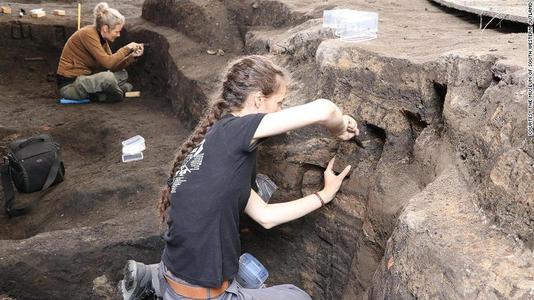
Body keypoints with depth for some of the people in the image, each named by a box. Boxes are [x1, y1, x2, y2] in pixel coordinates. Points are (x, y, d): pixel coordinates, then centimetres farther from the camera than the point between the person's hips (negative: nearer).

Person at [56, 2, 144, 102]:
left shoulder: (101, 37, 5)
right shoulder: (88, 34, -20)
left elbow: (113, 66, 3)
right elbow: (108, 63, -26)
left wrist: (132, 56, -8)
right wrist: (126, 48, -16)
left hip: (83, 79, 9)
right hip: (69, 85, -9)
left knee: (122, 74, 13)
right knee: (108, 77, -31)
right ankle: (119, 93, 0)